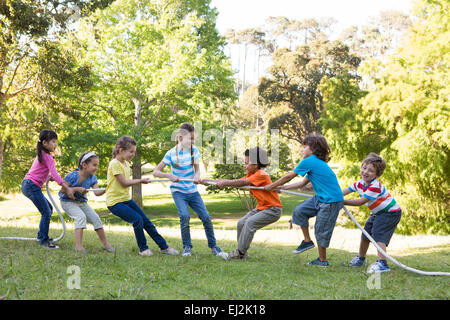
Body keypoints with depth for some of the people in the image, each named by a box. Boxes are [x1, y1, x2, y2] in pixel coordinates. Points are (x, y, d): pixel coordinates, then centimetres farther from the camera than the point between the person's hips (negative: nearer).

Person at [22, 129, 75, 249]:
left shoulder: (41, 155, 18)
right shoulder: (47, 157, -14)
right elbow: (54, 174, -25)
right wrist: (67, 188, -30)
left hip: (28, 185, 10)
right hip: (32, 186, -10)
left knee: (49, 209, 19)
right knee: (46, 213, -10)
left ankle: (42, 235, 26)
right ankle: (43, 240, -7)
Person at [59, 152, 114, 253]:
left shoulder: (92, 177, -7)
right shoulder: (73, 176, -25)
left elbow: (97, 192, -17)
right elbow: (63, 190, -22)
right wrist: (77, 189, -32)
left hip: (82, 202, 6)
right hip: (68, 202, -6)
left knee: (95, 218, -3)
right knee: (81, 216, -28)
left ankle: (105, 243, 9)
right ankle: (78, 245, -30)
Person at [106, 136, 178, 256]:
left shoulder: (126, 163, 11)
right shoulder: (114, 164, -17)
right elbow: (124, 183, -17)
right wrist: (141, 181, -10)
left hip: (126, 199, 9)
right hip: (114, 201, -9)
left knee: (146, 221, 6)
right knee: (137, 219, -22)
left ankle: (163, 246, 15)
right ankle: (143, 248, -2)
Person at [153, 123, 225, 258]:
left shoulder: (194, 150, -1)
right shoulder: (171, 153, -11)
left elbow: (197, 169, 2)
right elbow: (156, 172, -9)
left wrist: (197, 176, -22)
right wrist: (169, 176, -27)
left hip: (192, 190, 3)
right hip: (178, 191, -3)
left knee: (206, 217, -4)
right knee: (185, 215, -24)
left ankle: (213, 246, 12)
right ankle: (187, 247, -6)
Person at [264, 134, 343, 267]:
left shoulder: (309, 161, -14)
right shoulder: (316, 162, 14)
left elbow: (288, 177, -7)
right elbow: (303, 183, 17)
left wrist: (271, 186, 4)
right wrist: (282, 188, 15)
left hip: (331, 201, -9)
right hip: (321, 198, 9)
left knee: (321, 230, 2)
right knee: (300, 210, 8)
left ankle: (322, 260, 16)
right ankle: (307, 241, 18)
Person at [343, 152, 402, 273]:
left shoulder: (375, 186, -31)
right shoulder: (360, 183, -4)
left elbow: (360, 202, -31)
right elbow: (344, 192, -2)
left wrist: (343, 202, -28)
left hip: (390, 212, -9)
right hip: (377, 213, 10)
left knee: (379, 235, -23)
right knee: (366, 233, 15)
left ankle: (382, 263, -31)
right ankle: (361, 259, 34)